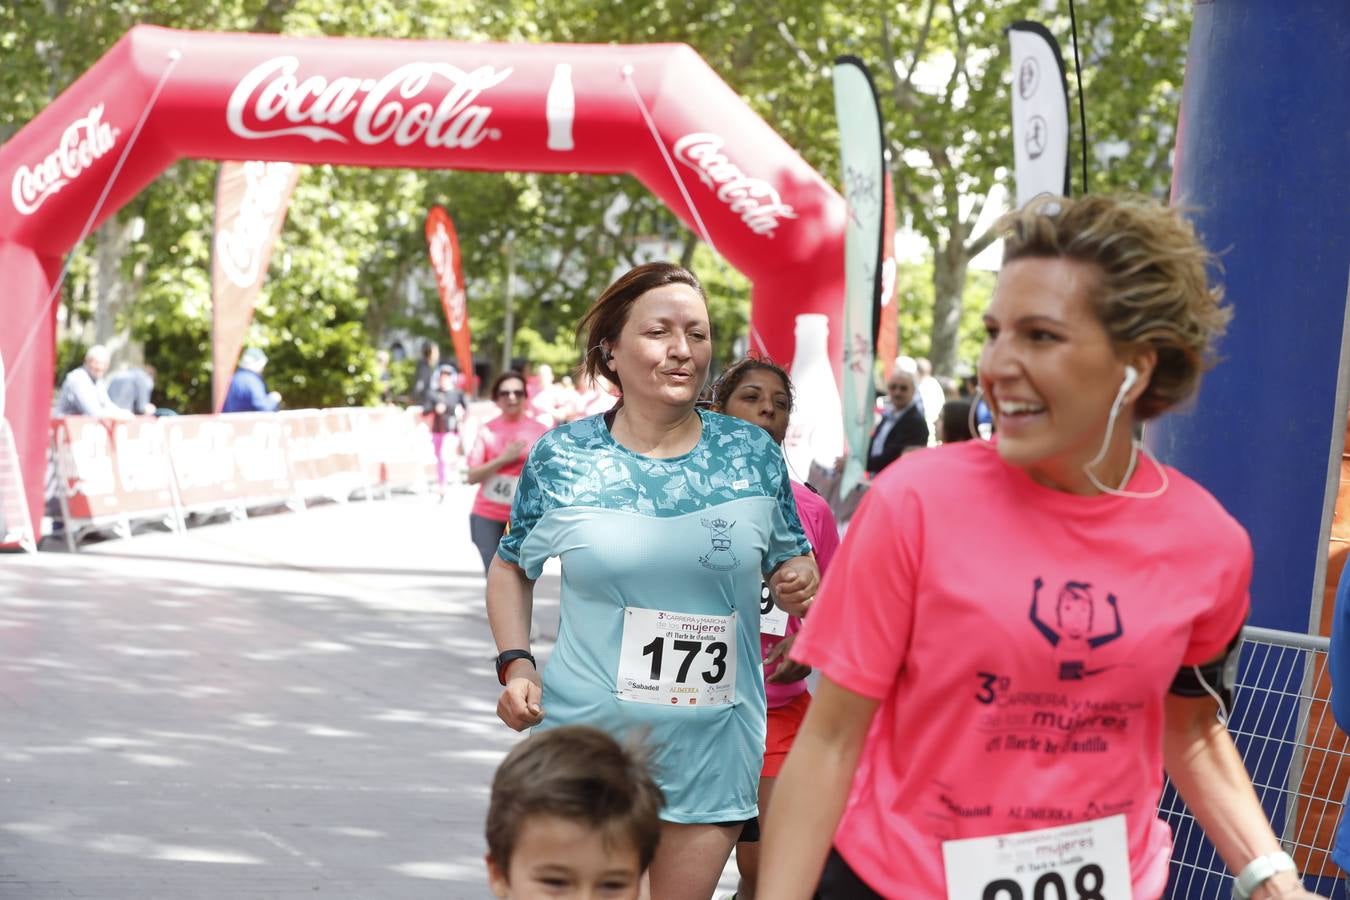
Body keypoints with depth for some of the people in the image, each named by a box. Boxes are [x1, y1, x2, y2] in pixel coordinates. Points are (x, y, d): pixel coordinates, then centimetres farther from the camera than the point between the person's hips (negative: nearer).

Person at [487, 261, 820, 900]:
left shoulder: (753, 454, 2)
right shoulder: (562, 457, -1)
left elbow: (791, 557, 16)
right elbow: (512, 567, 12)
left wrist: (799, 580, -7)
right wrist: (516, 664, -2)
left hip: (711, 755, 1)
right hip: (585, 744, -1)